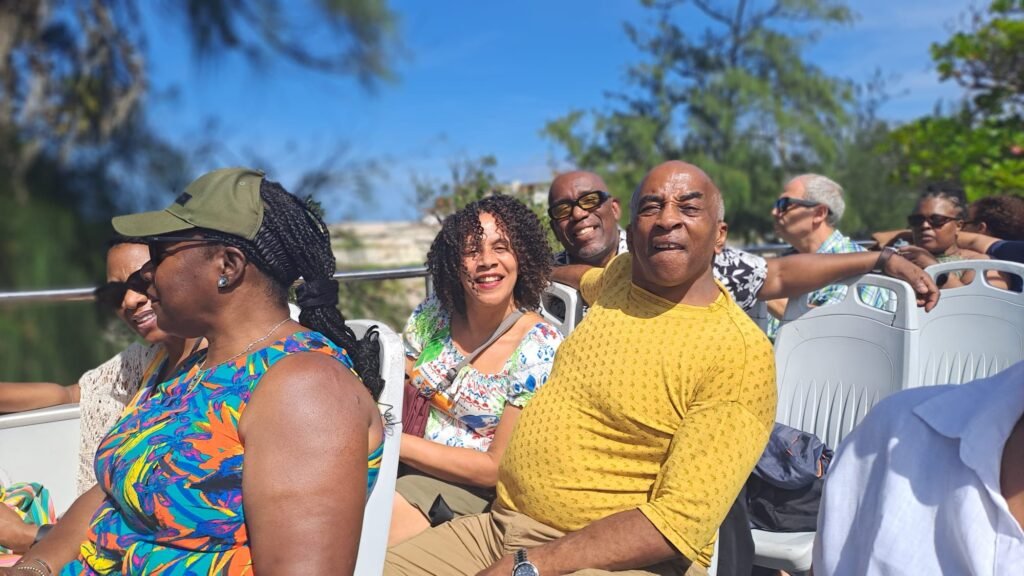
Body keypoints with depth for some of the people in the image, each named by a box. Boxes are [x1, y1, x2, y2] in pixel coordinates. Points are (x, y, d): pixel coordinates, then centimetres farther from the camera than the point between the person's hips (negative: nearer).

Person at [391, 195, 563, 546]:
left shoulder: (540, 349, -15)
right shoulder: (434, 315, -1)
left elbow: (497, 468, -14)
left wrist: (397, 442, -19)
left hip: (466, 489, -5)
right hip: (404, 462, 5)